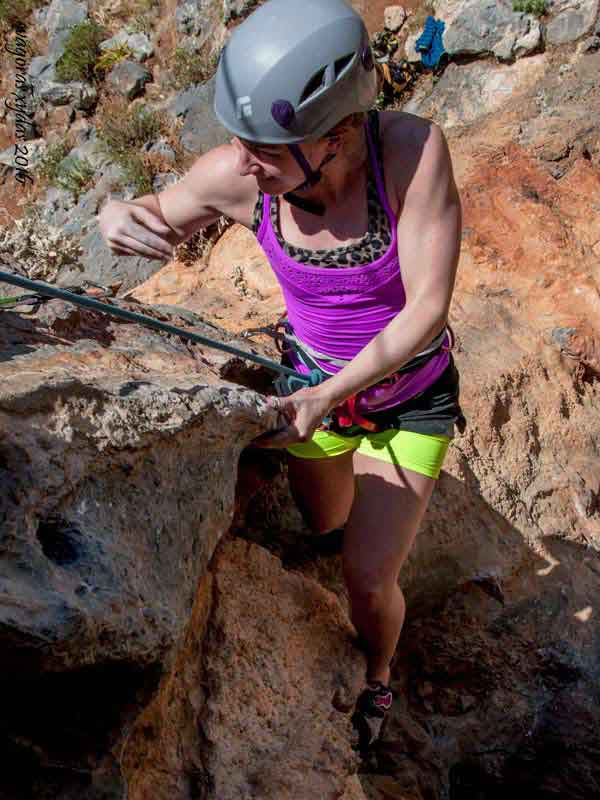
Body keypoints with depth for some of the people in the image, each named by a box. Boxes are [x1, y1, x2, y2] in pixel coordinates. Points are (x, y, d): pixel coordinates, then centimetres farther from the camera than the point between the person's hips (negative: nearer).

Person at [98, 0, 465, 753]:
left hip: (413, 393, -3)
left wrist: (326, 398, -38)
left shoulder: (412, 147, -34)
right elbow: (153, 220, -9)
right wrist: (117, 216, -33)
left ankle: (378, 680, 31)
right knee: (321, 524, 24)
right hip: (316, 382, 3)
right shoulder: (235, 175, -27)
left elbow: (428, 309, -31)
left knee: (366, 578, -3)